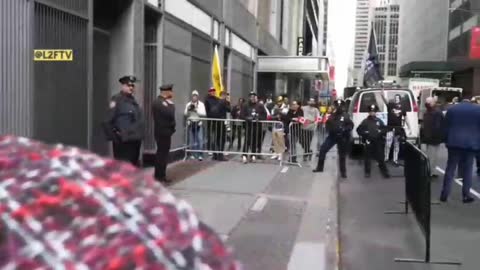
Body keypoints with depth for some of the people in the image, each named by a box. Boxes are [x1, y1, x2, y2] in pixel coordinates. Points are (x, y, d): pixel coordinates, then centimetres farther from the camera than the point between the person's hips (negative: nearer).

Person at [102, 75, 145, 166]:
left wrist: (139, 135, 15)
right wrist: (114, 137, -15)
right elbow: (107, 122, -16)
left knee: (134, 165, 17)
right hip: (123, 142, -8)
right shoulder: (117, 100, -11)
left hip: (135, 140, 8)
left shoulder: (133, 100, 13)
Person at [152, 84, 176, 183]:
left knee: (162, 153, 14)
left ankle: (159, 175, 22)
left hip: (164, 131, 10)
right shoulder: (159, 102, -16)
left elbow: (169, 115, 18)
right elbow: (170, 114, -24)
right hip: (163, 132, -10)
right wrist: (171, 104, -12)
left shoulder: (164, 102, 15)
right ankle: (161, 175, -1)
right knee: (163, 153, -6)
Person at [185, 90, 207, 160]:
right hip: (191, 123, 2)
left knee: (200, 139, -9)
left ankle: (200, 155, -8)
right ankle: (193, 154, 12)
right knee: (192, 140, 4)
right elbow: (185, 114, 4)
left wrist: (196, 110, -16)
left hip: (199, 123, -2)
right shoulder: (188, 104, 9)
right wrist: (188, 109, -15)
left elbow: (204, 114, -6)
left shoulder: (201, 104, 3)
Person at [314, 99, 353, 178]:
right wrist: (329, 129, 1)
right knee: (322, 149, -3)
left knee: (342, 155, 4)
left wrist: (344, 129, -23)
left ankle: (343, 172, 17)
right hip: (332, 136, 4)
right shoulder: (333, 115, 9)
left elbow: (351, 126, -8)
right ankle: (320, 167, 10)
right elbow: (328, 123, 20)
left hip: (342, 138, -4)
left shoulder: (345, 116, -4)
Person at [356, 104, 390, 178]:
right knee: (368, 157, 5)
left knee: (380, 157, 3)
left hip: (378, 142, 1)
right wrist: (364, 134, -10)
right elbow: (359, 130, 3)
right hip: (368, 142, -1)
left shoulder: (379, 121, 8)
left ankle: (385, 172, 11)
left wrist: (381, 132, -6)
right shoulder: (365, 121, 2)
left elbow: (385, 128, 13)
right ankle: (367, 172, 15)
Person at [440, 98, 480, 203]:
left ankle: (445, 194, 1)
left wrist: (446, 141, 14)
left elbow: (446, 128, 7)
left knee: (450, 169, 4)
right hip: (471, 144, 0)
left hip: (454, 143, 1)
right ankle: (466, 195, 4)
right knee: (467, 170, 5)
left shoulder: (451, 109, 7)